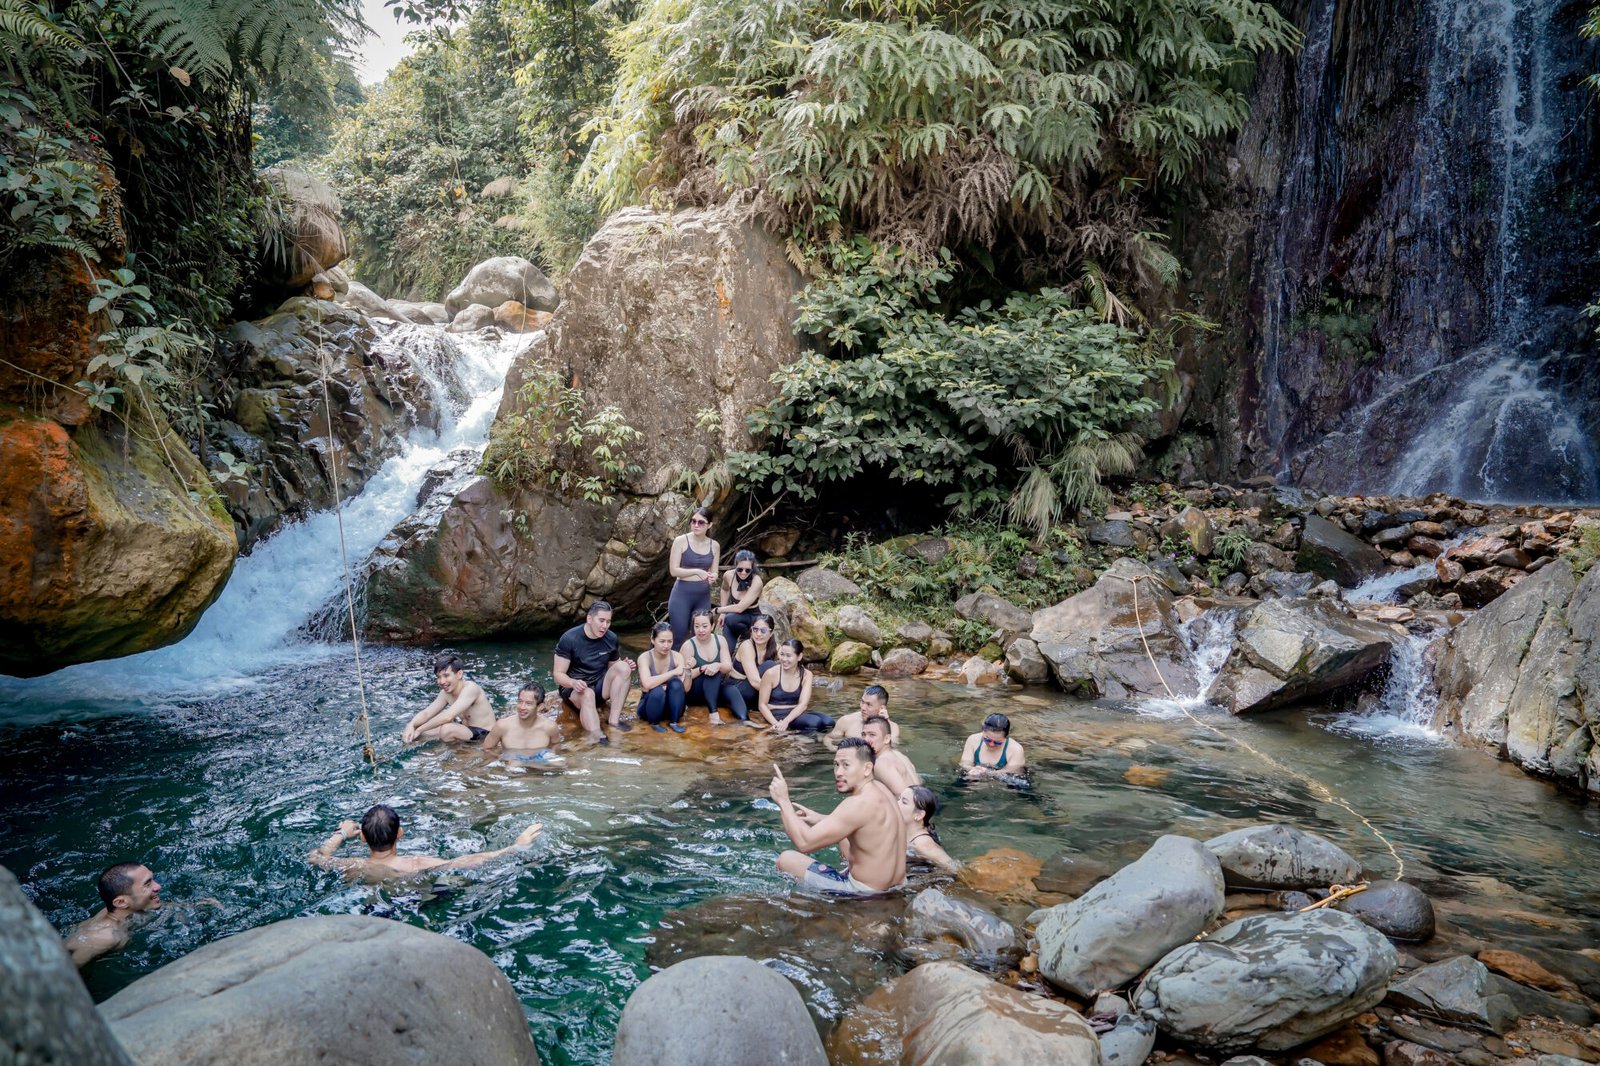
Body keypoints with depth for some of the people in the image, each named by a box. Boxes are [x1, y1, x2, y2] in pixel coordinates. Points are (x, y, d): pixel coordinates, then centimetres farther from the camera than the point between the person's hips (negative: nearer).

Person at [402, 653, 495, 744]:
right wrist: (411, 726, -22)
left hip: (485, 736, -8)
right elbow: (426, 713, 0)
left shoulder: (471, 688, -25)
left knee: (447, 729, -32)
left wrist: (419, 730, -26)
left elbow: (448, 717, -33)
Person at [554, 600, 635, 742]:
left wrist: (626, 667, -14)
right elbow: (558, 675, -14)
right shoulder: (569, 639, -15)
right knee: (587, 694, -39)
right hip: (573, 687, -4)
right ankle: (597, 738, -56)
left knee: (623, 667, -22)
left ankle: (614, 720, -26)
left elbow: (614, 668, 11)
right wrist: (574, 683, -37)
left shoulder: (611, 639, -2)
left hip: (600, 685, 5)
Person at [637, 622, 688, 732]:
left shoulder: (677, 657, -9)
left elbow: (685, 688, -14)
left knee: (676, 683, -28)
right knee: (657, 691, -35)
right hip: (650, 703, -2)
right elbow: (647, 684, -35)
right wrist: (673, 672, -32)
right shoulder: (645, 658, -17)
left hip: (670, 705, 2)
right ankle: (654, 723, -7)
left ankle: (675, 722, -13)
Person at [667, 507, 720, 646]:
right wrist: (696, 571, -20)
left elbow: (714, 573, 11)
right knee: (677, 637, -2)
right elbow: (673, 570, -9)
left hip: (704, 596, 4)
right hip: (682, 594, -4)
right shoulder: (681, 541, -6)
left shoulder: (714, 546, 6)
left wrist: (713, 578, -13)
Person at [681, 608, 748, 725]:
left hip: (717, 688, 3)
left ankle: (744, 720, -52)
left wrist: (718, 666, -34)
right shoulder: (688, 645, -12)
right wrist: (701, 669, -36)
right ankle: (712, 712, -37)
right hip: (694, 692, -3)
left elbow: (728, 667, -11)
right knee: (712, 672, -31)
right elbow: (685, 675, -17)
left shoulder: (720, 640, -2)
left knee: (732, 689, -30)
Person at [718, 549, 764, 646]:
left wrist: (718, 610, -18)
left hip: (752, 617, -3)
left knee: (731, 619, -34)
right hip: (734, 615, 3)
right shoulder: (728, 576, -12)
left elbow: (740, 608, -29)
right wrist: (723, 612, 8)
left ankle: (747, 635, -5)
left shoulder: (756, 581, -26)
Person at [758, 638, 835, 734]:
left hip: (795, 713, 5)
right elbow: (763, 705, -7)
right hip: (777, 714, -5)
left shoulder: (806, 675, -1)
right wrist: (775, 723, -25)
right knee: (815, 721, -30)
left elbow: (803, 704, -11)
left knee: (828, 722, -23)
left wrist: (785, 722, -28)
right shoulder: (771, 674, -11)